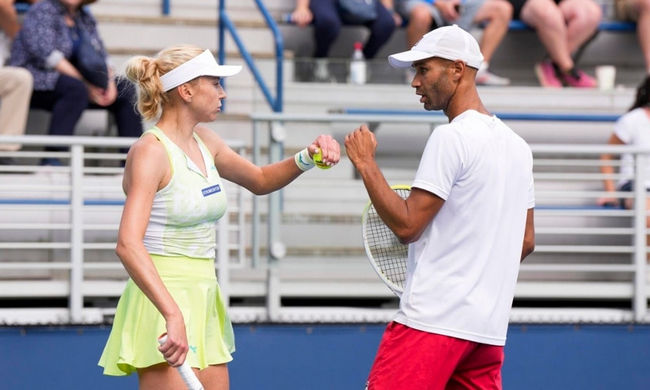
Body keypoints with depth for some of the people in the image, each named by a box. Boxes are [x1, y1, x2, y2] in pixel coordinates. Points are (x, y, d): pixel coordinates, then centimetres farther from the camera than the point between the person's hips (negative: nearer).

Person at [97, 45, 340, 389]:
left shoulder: (204, 142, 10)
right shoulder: (150, 151, -15)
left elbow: (260, 180, 28)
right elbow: (128, 244, -26)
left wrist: (306, 158, 7)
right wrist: (173, 315, -36)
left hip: (204, 302, 8)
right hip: (162, 300, -8)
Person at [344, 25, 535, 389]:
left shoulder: (451, 137, -11)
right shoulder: (516, 145, 15)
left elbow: (406, 225, -14)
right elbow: (526, 241, 20)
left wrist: (366, 162, -6)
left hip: (433, 319, -9)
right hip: (489, 326, 9)